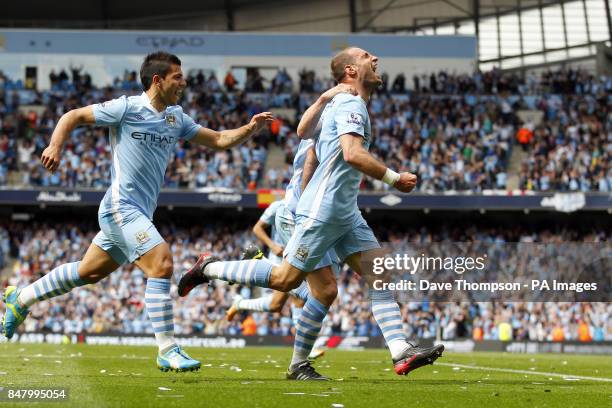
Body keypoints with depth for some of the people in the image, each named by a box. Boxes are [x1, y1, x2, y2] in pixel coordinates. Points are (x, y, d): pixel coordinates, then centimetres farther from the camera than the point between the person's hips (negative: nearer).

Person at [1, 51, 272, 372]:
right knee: (161, 264, -20)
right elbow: (73, 117, -1)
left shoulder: (175, 118, 11)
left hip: (138, 214, 9)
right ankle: (168, 351, -18)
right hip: (122, 209, -9)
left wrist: (250, 129, 1)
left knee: (88, 273, 18)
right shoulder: (127, 108, -9)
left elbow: (218, 140, 16)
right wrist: (56, 146, -17)